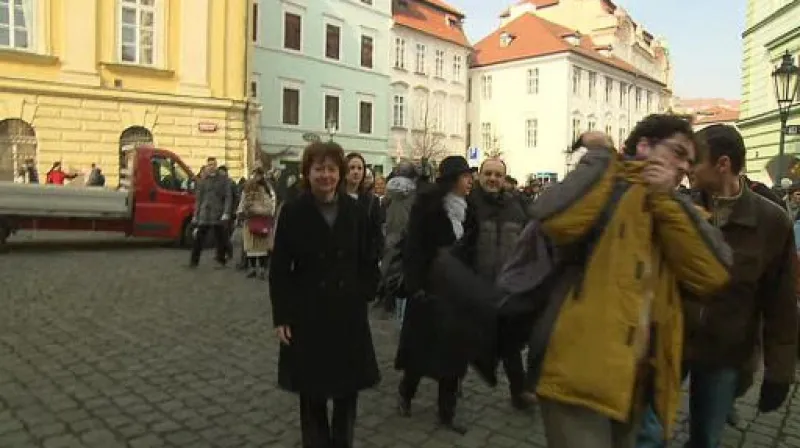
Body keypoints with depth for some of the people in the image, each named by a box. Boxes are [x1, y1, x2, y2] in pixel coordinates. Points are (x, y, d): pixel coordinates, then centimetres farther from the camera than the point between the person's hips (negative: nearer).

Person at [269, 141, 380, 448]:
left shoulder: (355, 212, -1)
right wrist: (281, 316, -8)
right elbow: (279, 269, -5)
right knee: (312, 393, 10)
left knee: (348, 390, 12)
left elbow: (366, 261, 6)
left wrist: (365, 295, -2)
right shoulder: (292, 212, -7)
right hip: (307, 315, -2)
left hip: (349, 314, 2)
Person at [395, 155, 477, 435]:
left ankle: (446, 414, 20)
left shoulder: (467, 211, 8)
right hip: (429, 287, -5)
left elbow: (470, 251, 8)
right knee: (421, 346, 7)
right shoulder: (426, 205, -9)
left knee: (453, 350, 8)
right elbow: (413, 247, -14)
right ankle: (405, 394, 33)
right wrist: (415, 286, -19)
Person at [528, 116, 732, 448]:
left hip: (635, 380, 8)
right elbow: (554, 220, -29)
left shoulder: (673, 209, 14)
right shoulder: (608, 188, -5)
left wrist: (667, 200, -8)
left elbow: (713, 276, -3)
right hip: (581, 376, -7)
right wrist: (600, 156, -15)